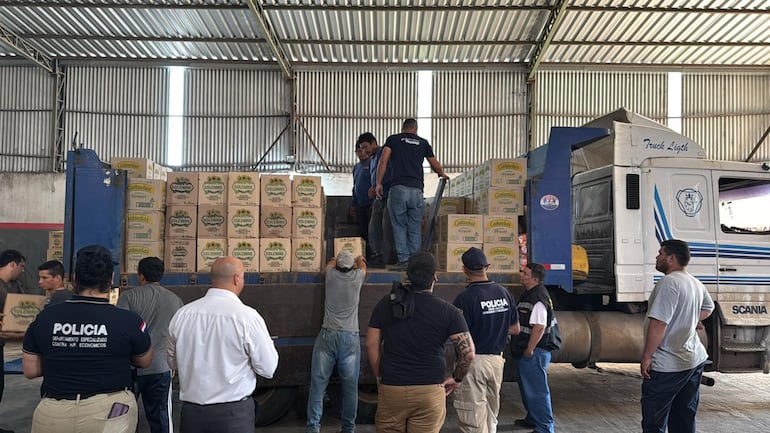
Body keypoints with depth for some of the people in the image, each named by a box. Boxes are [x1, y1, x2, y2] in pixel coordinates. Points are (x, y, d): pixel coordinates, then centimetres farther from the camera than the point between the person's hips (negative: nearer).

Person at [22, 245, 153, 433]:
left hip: (54, 414, 2)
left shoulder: (44, 318, -6)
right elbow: (145, 361, 3)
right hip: (110, 410, -2)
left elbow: (30, 371, 5)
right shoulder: (128, 321, -15)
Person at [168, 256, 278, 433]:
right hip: (233, 413, -3)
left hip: (191, 411, 4)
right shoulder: (247, 316, -17)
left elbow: (173, 363, 10)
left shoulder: (181, 314, -5)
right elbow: (268, 369, -10)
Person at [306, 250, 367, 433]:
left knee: (318, 382, 3)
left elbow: (331, 262, 29)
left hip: (328, 335, 1)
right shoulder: (356, 277, 3)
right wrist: (359, 259, 50)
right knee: (350, 385, 6)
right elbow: (363, 266, 28)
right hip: (350, 337, 0)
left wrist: (339, 260, 50)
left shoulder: (331, 274, 4)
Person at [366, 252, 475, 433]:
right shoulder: (447, 311, -6)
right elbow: (468, 353, -9)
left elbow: (371, 344, 4)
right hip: (430, 391, -2)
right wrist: (457, 378, 7)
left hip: (390, 389, 2)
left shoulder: (386, 304, 1)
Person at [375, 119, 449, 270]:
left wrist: (378, 183, 2)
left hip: (398, 188, -1)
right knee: (415, 228, 7)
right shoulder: (423, 142, 19)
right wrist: (442, 174, 48)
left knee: (399, 226, 5)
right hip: (417, 189, 2)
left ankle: (403, 260, -2)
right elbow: (435, 165, 27)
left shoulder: (393, 139, 13)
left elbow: (383, 160, -1)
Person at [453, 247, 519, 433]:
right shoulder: (504, 293, 1)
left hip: (472, 361, -6)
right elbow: (515, 329, 10)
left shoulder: (465, 298, -18)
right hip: (497, 359, 6)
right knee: (491, 416, 20)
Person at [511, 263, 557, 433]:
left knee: (537, 390, -2)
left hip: (535, 352, -11)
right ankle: (532, 419, 37)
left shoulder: (538, 298, -21)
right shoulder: (528, 294, 12)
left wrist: (529, 350, -22)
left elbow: (539, 327, -27)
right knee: (527, 387, 22)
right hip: (527, 350, 11)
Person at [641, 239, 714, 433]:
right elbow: (708, 307, 34)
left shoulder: (669, 282, -18)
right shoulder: (696, 284, 12)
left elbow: (658, 324, -24)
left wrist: (646, 357, -19)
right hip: (695, 360, 10)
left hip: (668, 366, -9)